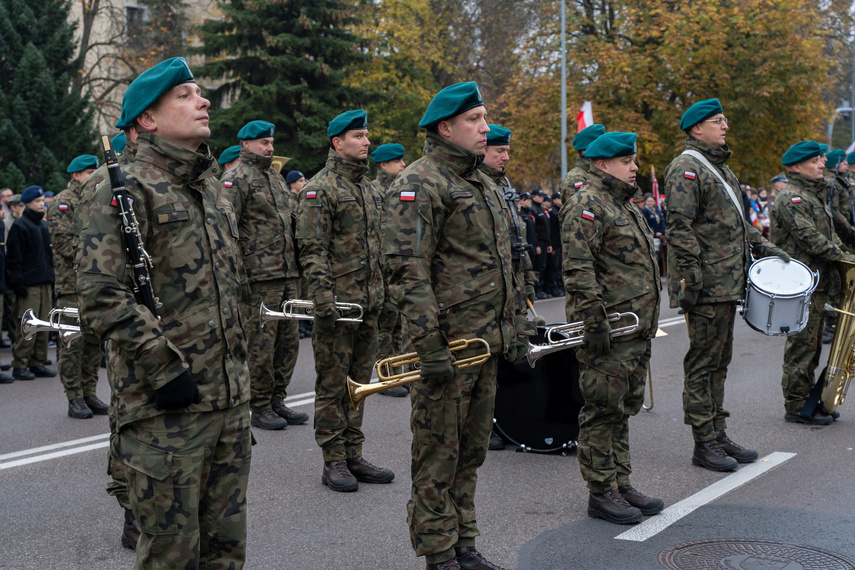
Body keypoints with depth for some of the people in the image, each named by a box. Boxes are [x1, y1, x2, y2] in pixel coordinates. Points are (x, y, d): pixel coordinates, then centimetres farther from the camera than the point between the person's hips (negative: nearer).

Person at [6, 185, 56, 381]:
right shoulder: (19, 226, -6)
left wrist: (52, 277, 18)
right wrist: (17, 282, -15)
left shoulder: (44, 225, 17)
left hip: (45, 283, 7)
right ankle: (19, 366, -3)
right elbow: (13, 258, -10)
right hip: (28, 284, -7)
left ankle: (37, 363, 14)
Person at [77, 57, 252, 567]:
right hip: (168, 409, -7)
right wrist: (164, 370, -20)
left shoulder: (215, 188, 16)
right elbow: (103, 297, -18)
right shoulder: (128, 191, -9)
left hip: (231, 402, 7)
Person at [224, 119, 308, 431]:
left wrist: (297, 265, 22)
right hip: (259, 276, -8)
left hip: (288, 274, 8)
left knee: (288, 340, 10)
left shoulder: (276, 176, 20)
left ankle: (277, 401, 20)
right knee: (261, 344, -4)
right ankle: (260, 408, 6)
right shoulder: (236, 178, -6)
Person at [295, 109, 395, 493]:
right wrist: (323, 298, -23)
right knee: (332, 383, -1)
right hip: (337, 302, -8)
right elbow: (312, 249, -14)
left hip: (368, 303, 8)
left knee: (359, 381, 12)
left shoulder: (370, 189, 17)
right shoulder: (320, 189, -8)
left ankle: (354, 455, 20)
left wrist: (384, 296, 19)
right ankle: (334, 461, 7)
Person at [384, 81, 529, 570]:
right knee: (438, 453, 1)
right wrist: (430, 345, -24)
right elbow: (408, 270, -19)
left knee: (472, 447, 16)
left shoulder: (484, 184, 17)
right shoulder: (420, 184, -12)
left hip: (487, 341, 9)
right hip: (449, 342, -9)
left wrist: (515, 329, 19)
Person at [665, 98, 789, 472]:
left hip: (728, 283, 10)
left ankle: (718, 434, 23)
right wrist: (690, 278, -23)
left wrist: (765, 248, 19)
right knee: (703, 363, -3)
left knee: (720, 360, 15)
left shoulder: (719, 167, 21)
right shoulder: (686, 168, -11)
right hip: (707, 286, -10)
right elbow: (678, 227, -19)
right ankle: (704, 444, 3)